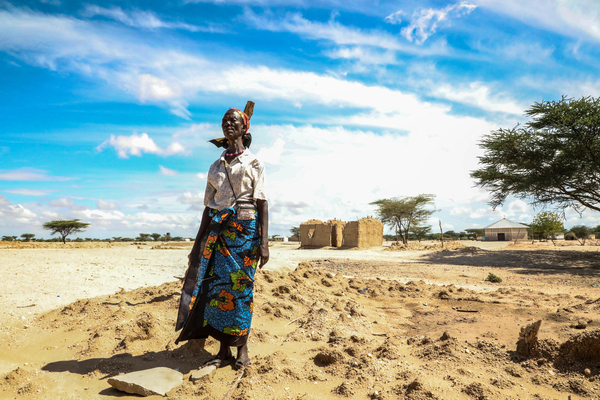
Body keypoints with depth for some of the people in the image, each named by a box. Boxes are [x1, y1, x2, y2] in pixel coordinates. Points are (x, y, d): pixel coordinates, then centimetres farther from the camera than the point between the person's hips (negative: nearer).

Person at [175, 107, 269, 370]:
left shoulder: (253, 163, 4)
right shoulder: (215, 167, 16)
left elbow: (262, 203, -3)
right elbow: (208, 206, 16)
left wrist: (264, 242, -11)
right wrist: (199, 241, 12)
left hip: (245, 229, -4)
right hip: (218, 230, 4)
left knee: (240, 287, -1)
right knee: (218, 286, 0)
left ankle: (242, 348, 14)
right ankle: (224, 351, 12)